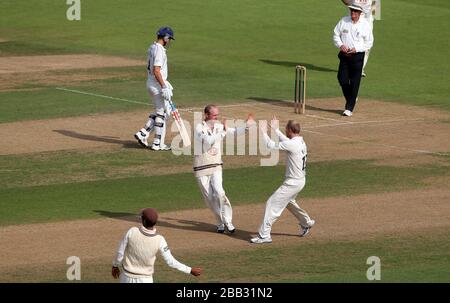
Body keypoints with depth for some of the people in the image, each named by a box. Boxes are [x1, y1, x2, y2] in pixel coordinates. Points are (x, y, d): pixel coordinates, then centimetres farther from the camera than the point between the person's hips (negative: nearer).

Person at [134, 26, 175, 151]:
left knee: (163, 111, 18)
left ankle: (143, 134, 13)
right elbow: (156, 71, -25)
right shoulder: (159, 50, -18)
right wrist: (164, 87, -24)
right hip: (157, 85, -10)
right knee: (162, 113, -1)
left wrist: (165, 83, 24)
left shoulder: (152, 47, 12)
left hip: (151, 83, 10)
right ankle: (158, 144, 4)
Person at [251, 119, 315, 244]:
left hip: (293, 183, -9)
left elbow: (272, 145, -18)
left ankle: (264, 235, -8)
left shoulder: (292, 144, -23)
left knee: (273, 204, -7)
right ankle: (306, 222, 43)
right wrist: (275, 129, 30)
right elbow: (286, 141, 24)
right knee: (288, 201, 33)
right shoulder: (301, 142, 5)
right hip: (300, 181, 9)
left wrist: (264, 132, -3)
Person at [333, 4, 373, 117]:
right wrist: (341, 45, -10)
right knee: (342, 80, 0)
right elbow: (336, 35, 9)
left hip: (357, 55, -3)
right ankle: (351, 99, 26)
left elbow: (369, 42, -1)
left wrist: (356, 48, -14)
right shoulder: (343, 21, 3)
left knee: (354, 83, -3)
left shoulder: (365, 25, -3)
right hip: (344, 55, 3)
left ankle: (349, 108, 2)